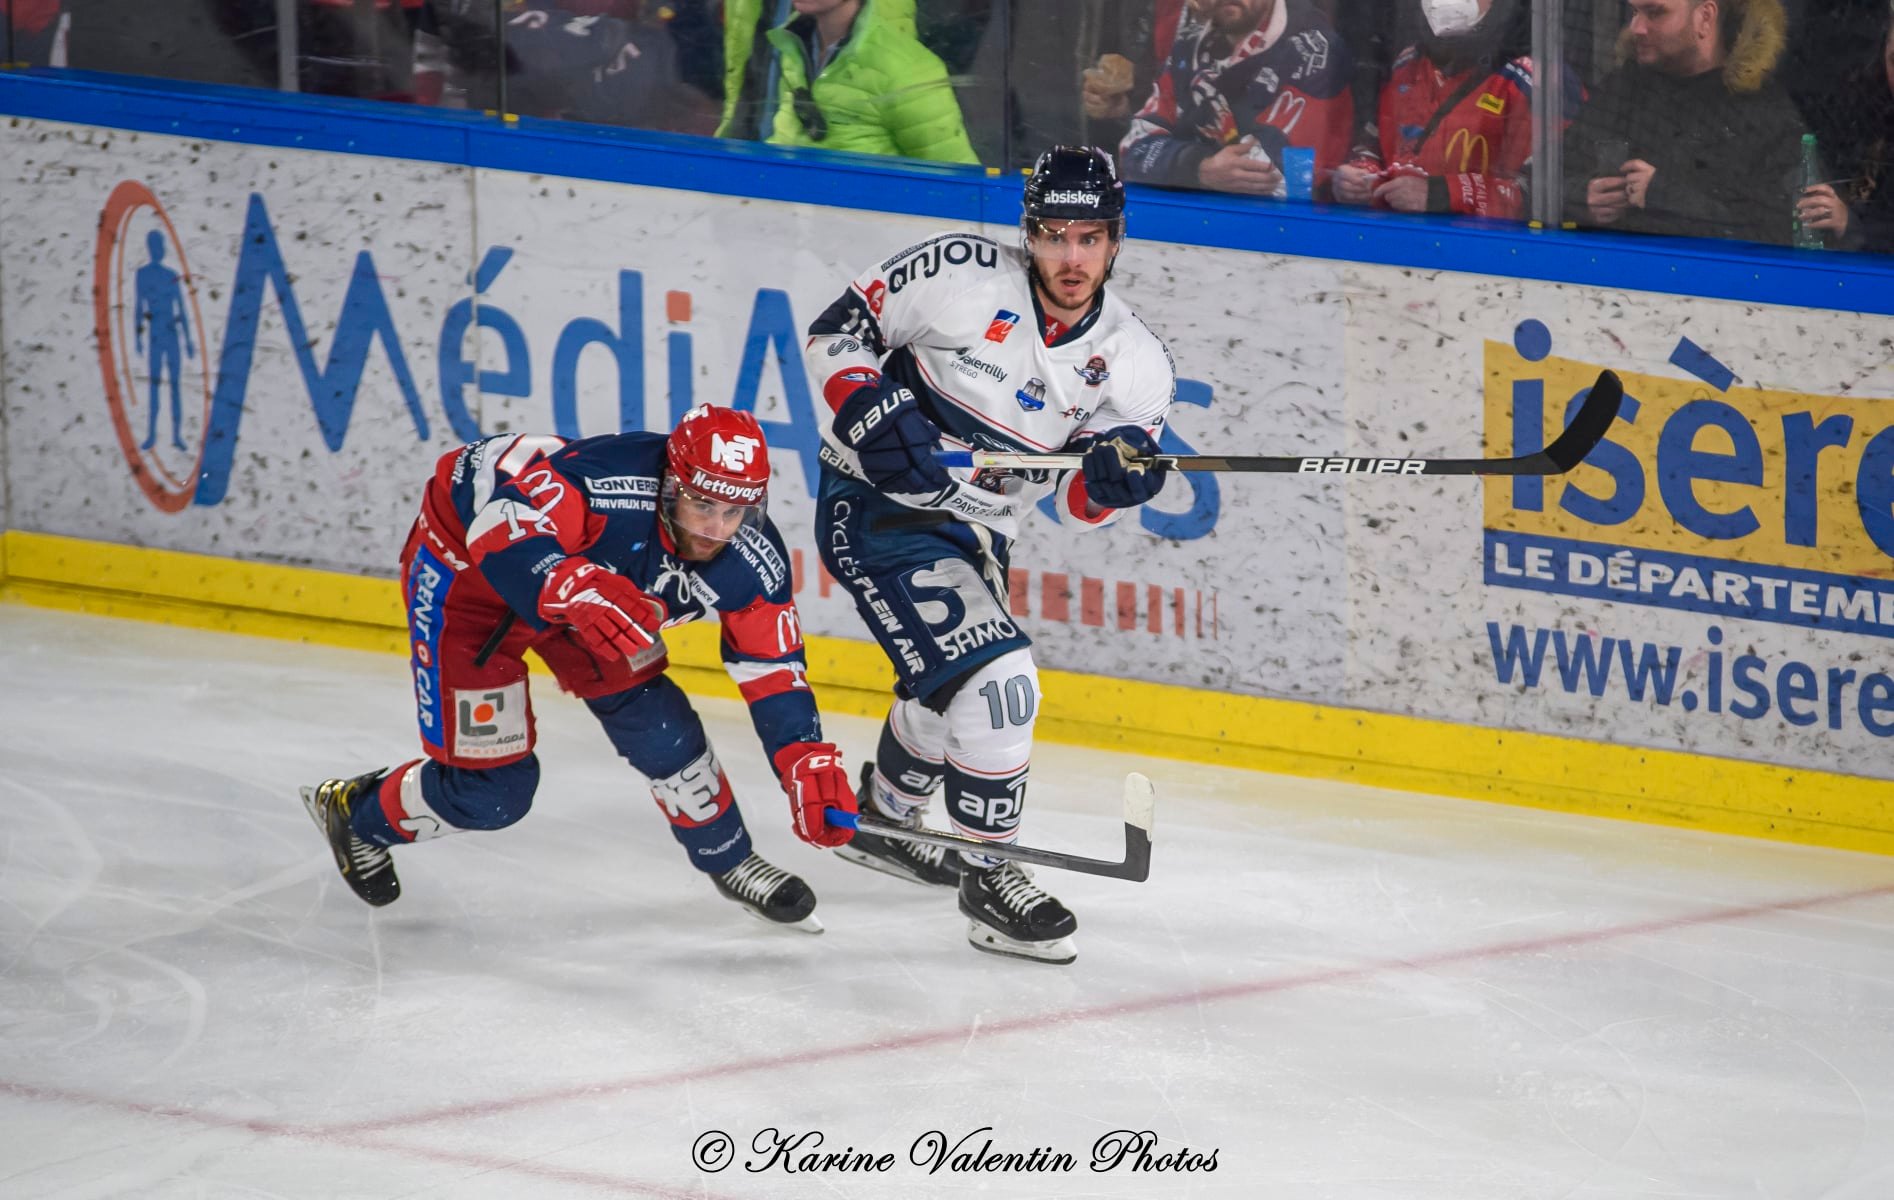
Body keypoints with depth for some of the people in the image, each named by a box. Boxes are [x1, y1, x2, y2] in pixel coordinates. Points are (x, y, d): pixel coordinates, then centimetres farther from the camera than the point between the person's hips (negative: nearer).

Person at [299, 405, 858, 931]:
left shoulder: (753, 561, -20)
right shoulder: (609, 490, -41)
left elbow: (773, 668, -9)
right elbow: (500, 521, -51)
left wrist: (810, 763, -20)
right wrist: (576, 590, -66)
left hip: (583, 577, 6)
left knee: (659, 725, -4)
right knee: (490, 788, -5)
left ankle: (729, 861, 21)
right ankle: (358, 814, 23)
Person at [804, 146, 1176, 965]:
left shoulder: (1134, 365, -6)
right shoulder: (960, 276, -18)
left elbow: (1077, 508, -4)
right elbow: (837, 329, -9)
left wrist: (1110, 481, -26)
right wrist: (872, 411, -24)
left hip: (973, 537, 7)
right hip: (874, 507, -7)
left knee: (944, 692, 27)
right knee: (993, 680, -20)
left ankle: (886, 820, 55)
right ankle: (988, 875, -8)